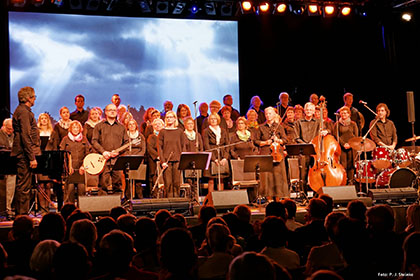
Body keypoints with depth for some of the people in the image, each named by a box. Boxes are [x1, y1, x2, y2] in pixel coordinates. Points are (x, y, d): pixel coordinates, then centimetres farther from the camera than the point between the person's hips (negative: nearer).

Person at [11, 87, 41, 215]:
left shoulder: (22, 110, 18)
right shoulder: (24, 112, -13)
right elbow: (26, 137, -20)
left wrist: (32, 155, 21)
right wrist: (32, 157, -20)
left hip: (22, 155, 10)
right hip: (24, 154, -10)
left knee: (23, 186, 12)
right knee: (24, 186, -7)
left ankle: (21, 215, 18)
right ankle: (22, 215, -3)